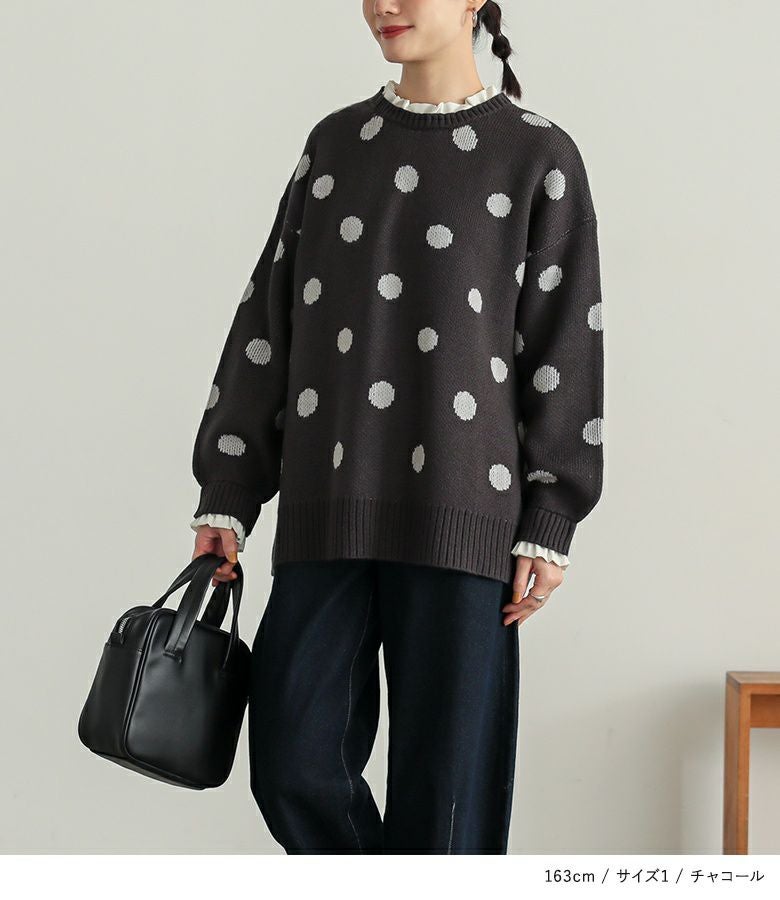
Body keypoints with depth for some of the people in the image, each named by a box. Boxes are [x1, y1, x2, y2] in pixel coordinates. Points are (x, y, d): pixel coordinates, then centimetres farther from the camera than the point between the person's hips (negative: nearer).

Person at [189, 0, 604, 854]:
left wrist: (548, 525, -5)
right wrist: (226, 495, 7)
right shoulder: (334, 144, 14)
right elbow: (268, 321, 12)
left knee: (444, 778, -2)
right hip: (328, 512, 3)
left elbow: (564, 349, 1)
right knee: (294, 764, 0)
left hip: (461, 516, -3)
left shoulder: (538, 157, 4)